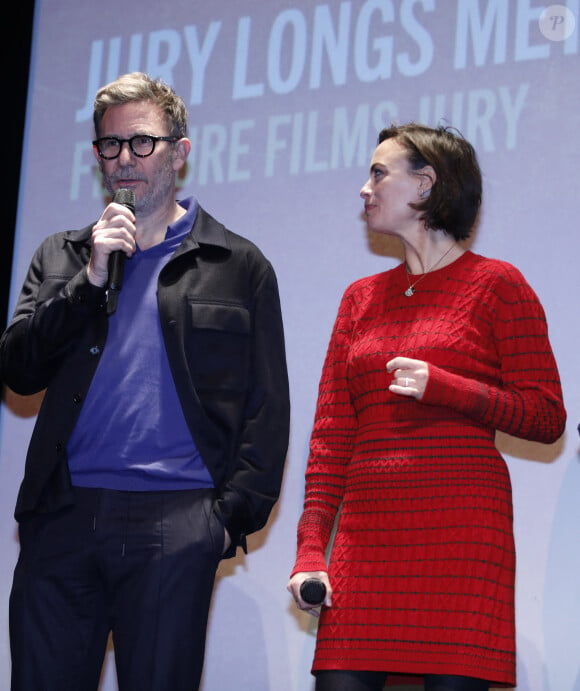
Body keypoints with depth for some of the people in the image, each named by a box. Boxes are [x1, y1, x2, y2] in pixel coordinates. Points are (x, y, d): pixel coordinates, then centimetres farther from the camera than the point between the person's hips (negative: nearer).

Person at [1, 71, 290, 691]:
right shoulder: (61, 257, 19)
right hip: (63, 518, 3)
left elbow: (266, 409, 6)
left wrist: (234, 513, -5)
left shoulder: (238, 266, 11)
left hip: (175, 525, -2)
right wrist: (90, 277, -3)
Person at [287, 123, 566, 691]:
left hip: (461, 529, -4)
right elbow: (331, 436, 12)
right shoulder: (361, 298, 18)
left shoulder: (495, 284, 3)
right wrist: (311, 550, 2)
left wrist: (440, 387, -13)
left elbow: (547, 417, -2)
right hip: (368, 532, 4)